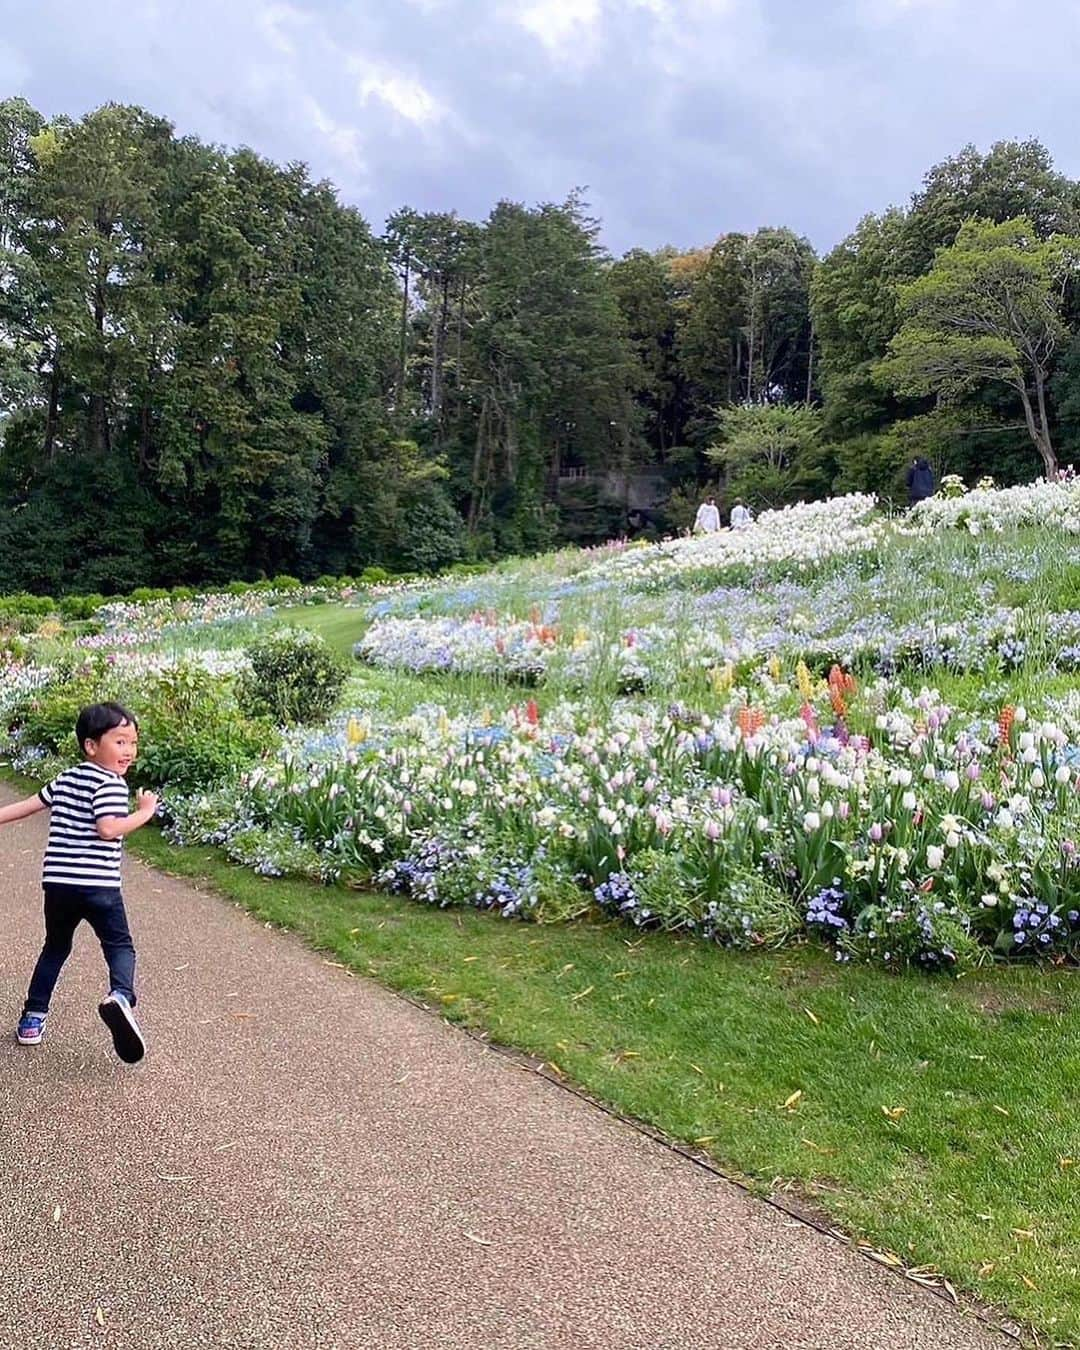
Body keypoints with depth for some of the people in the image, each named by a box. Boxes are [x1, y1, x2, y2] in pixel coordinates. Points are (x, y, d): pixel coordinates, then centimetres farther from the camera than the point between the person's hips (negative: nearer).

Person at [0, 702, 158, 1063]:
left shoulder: (65, 779, 14)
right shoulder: (111, 784, -9)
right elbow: (108, 829, -22)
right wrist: (146, 812, -13)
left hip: (57, 882, 6)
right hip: (99, 885, -6)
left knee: (55, 948, 23)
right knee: (119, 945, 3)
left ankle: (32, 1018, 24)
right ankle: (121, 996, -24)